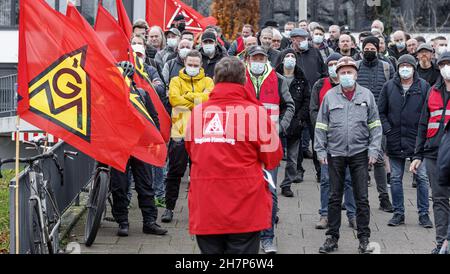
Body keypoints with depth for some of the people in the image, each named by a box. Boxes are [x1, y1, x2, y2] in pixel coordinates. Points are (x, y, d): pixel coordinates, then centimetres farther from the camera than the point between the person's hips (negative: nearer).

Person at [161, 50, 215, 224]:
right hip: (180, 132, -1)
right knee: (175, 172, 2)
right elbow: (174, 98, -11)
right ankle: (169, 208, 9)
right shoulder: (176, 81, 8)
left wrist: (188, 96, -14)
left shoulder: (207, 81, 10)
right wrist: (198, 102, -12)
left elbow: (210, 96, -11)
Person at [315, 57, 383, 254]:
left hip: (360, 153, 0)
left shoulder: (366, 95, 3)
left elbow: (375, 125, 5)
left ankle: (364, 238, 11)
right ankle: (332, 237, 15)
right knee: (334, 197, 7)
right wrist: (320, 150, 0)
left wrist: (374, 149, -3)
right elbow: (321, 125, 6)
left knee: (362, 198, 2)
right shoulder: (330, 96, 3)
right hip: (335, 153, 1)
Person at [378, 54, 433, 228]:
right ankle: (398, 213, 16)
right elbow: (380, 111, 9)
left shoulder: (423, 87, -1)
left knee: (422, 178, 1)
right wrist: (387, 129, -3)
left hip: (417, 140, -2)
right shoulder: (389, 87, 4)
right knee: (396, 179, 7)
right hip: (395, 141, 2)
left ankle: (424, 214, 9)